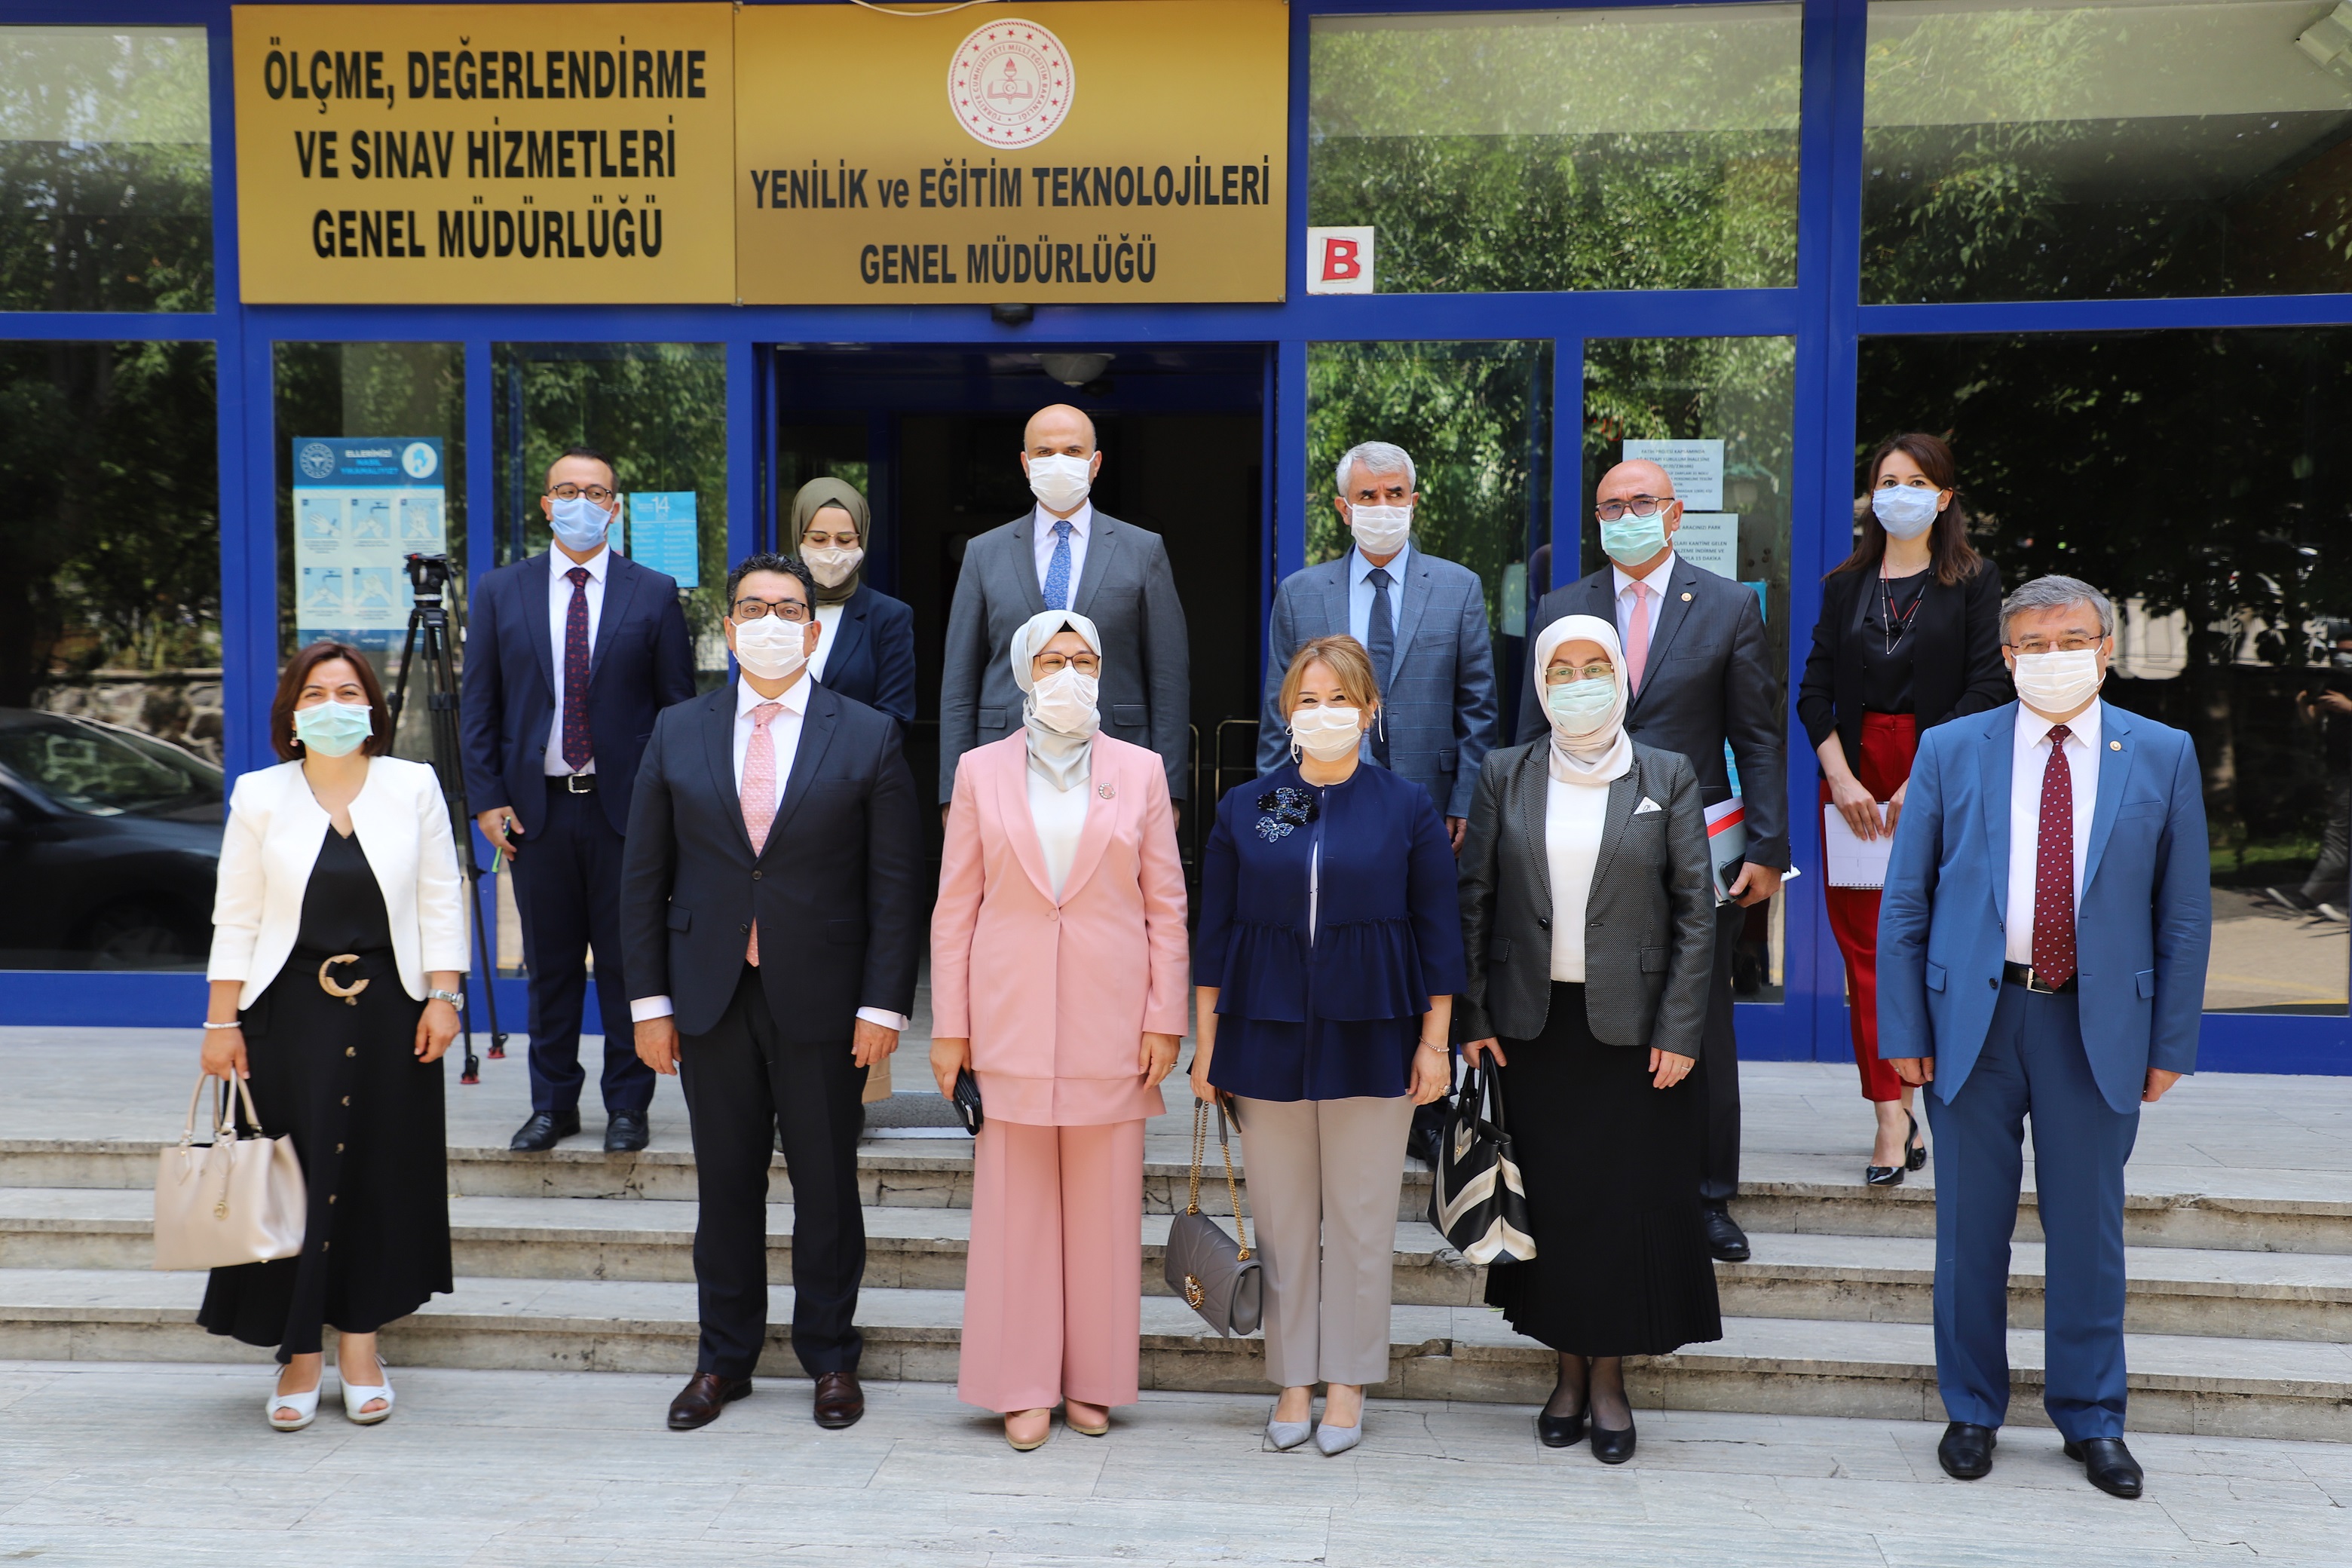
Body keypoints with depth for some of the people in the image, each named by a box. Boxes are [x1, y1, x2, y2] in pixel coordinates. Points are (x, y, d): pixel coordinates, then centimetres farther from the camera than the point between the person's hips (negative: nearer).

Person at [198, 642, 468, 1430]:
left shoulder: (414, 787, 3)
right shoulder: (259, 796, 2)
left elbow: (440, 902, 4)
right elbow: (235, 919, 3)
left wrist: (442, 996, -3)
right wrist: (221, 1023, 0)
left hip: (388, 1010, 1)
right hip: (290, 1010, 0)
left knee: (383, 1176, 6)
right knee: (295, 1180, 2)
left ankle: (360, 1346, 20)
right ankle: (302, 1354, 15)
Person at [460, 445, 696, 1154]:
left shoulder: (654, 594, 3)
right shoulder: (500, 592, 8)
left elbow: (679, 708, 3)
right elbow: (477, 705, 8)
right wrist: (487, 800, 0)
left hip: (625, 806, -2)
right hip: (536, 805, 2)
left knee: (626, 963, 4)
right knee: (549, 964, 9)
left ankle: (628, 1106, 16)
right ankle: (553, 1103, 22)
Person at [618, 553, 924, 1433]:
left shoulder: (868, 737, 1)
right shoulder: (677, 734, 7)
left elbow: (896, 884, -2)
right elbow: (644, 877, 7)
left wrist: (884, 1004, -9)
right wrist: (649, 1001, 1)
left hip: (822, 1001, -2)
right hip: (710, 998, 2)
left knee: (826, 1184, 7)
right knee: (726, 1182, 10)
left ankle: (830, 1358, 23)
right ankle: (724, 1359, 25)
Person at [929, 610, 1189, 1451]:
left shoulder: (1140, 771, 6)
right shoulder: (982, 772, 5)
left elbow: (1165, 906, 5)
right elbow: (955, 908, 5)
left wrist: (1165, 1019, -2)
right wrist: (950, 1028, 1)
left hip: (1110, 1021, 0)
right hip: (1010, 1019, 0)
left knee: (1104, 1207, 6)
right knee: (1015, 1207, 4)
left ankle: (1092, 1380, 20)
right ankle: (1024, 1387, 15)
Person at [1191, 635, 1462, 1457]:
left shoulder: (1408, 808, 1)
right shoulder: (1244, 809, 4)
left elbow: (1438, 932, 2)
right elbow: (1214, 933, 6)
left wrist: (1433, 1043, -2)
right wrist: (1206, 1042, 4)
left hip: (1370, 1035, -1)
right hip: (1267, 1034, 1)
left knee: (1361, 1217, 6)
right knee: (1282, 1218, 8)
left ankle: (1347, 1383, 20)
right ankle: (1293, 1382, 21)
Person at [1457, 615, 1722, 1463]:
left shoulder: (1668, 779, 1)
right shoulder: (1506, 777, 5)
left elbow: (1696, 911, -1)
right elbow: (1474, 901, 5)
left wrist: (1680, 1031, -7)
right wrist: (1472, 1017, -1)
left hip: (1632, 1027, -1)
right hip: (1532, 1023, 1)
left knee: (1631, 1197, 3)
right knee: (1550, 1196, 7)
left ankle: (1610, 1377, 18)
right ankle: (1569, 1368, 22)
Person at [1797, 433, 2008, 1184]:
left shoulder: (1973, 581, 3)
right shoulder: (1845, 584, 12)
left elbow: (1986, 687, -5)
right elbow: (1815, 689, 7)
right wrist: (1840, 776, -8)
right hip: (1855, 777, 2)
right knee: (1865, 947, -3)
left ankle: (1899, 1111, 15)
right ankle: (1894, 1119, 0)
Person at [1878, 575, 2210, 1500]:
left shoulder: (2163, 757, 3)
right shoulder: (1950, 751, 1)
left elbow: (2183, 912, 4)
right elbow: (1904, 901, 2)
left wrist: (2171, 1043, 1)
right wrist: (1903, 1029, -2)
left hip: (2099, 1024, 0)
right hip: (1973, 1017, 0)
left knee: (2089, 1229, 10)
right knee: (1971, 1227, 8)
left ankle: (2090, 1418, 27)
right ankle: (1972, 1411, 24)